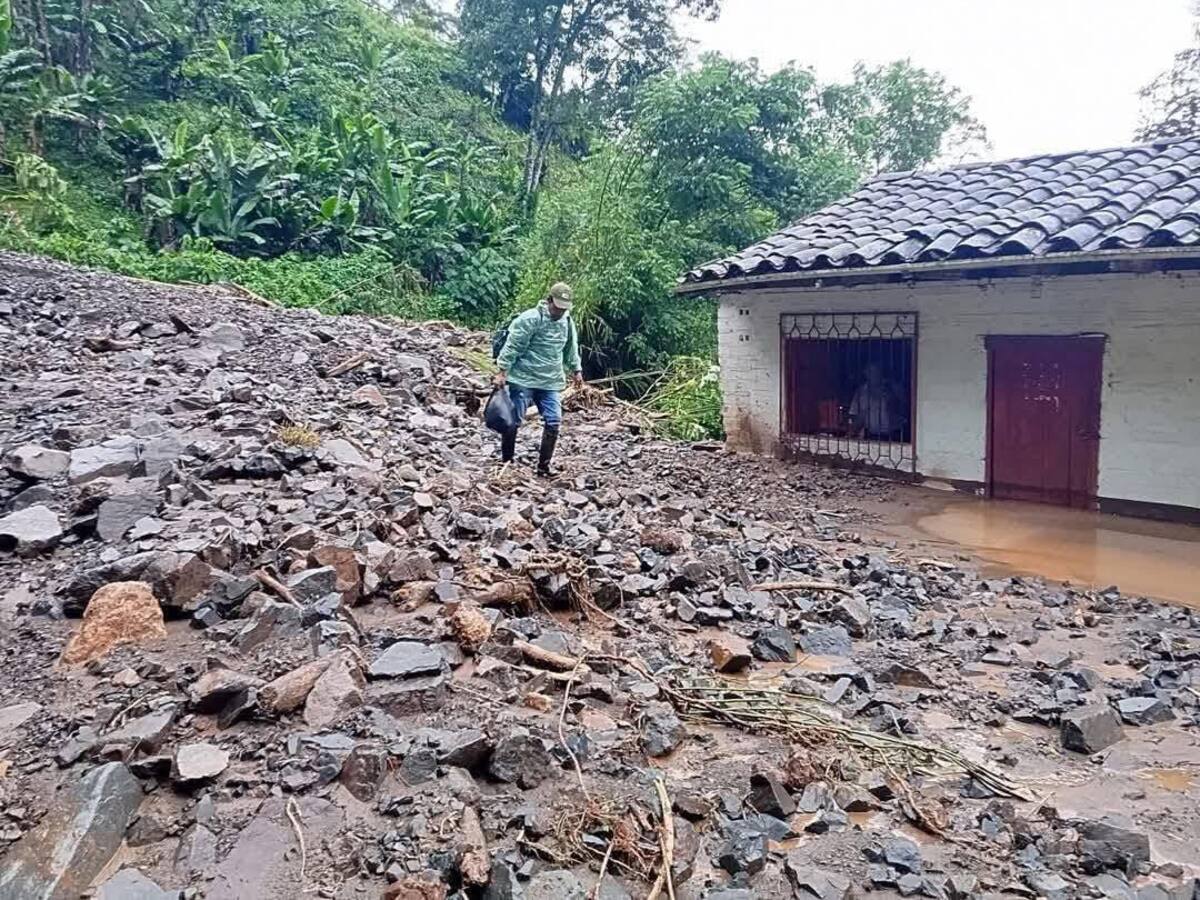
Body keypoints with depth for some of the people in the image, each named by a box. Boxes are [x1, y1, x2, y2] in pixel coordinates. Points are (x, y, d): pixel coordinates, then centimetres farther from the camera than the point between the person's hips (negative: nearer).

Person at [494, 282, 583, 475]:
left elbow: (571, 348, 23)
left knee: (554, 422, -2)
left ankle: (543, 466, 9)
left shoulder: (567, 322, 7)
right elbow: (512, 347, -14)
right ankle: (506, 462, 16)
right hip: (523, 380, -5)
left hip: (551, 382, 6)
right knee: (514, 420, 0)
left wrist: (576, 370, 24)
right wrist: (502, 372, -16)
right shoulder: (530, 319, -14)